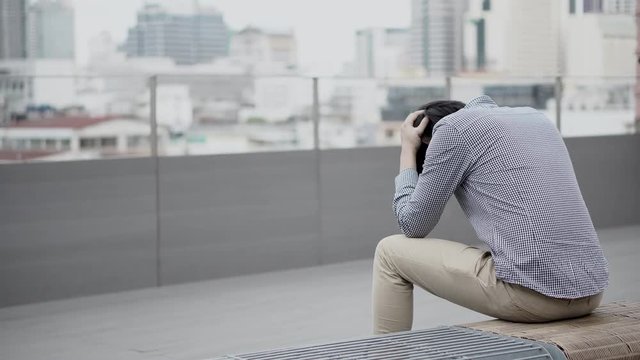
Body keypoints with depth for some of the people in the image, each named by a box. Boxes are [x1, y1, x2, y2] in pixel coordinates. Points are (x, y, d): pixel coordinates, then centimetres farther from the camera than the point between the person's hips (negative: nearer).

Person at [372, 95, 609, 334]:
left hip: (530, 293, -7)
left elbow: (413, 225, 6)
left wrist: (408, 151, 20)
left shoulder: (453, 127, 2)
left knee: (390, 252, 12)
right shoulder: (535, 117, 22)